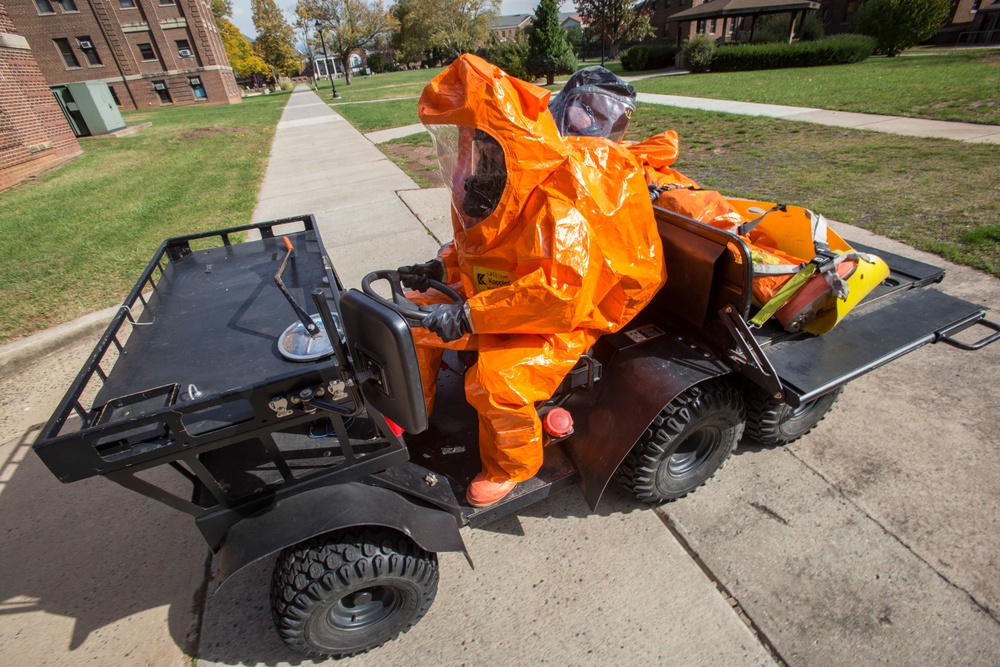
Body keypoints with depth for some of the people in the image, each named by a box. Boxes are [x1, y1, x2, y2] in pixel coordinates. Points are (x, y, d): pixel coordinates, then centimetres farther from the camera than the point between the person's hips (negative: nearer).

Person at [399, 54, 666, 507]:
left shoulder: (560, 210, -28)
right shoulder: (494, 189, -1)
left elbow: (562, 293, -37)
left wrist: (470, 316, -38)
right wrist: (439, 270, -6)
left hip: (560, 321, -8)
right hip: (494, 298, 8)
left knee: (494, 380, -30)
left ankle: (510, 467, 3)